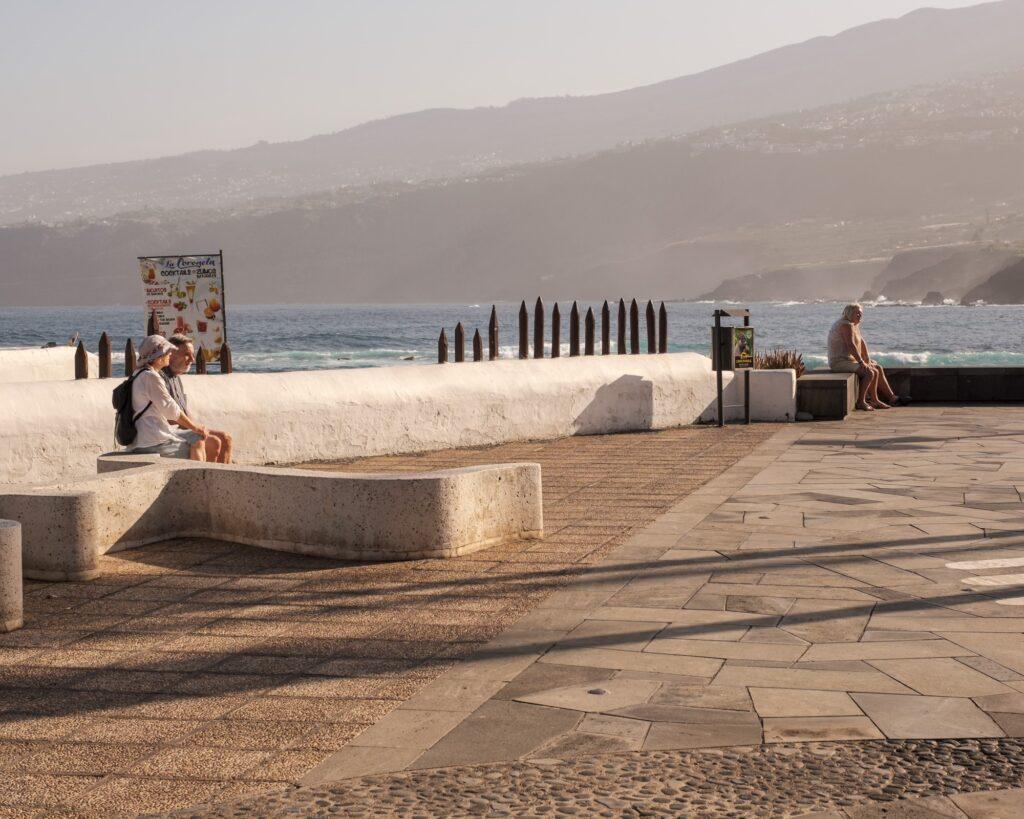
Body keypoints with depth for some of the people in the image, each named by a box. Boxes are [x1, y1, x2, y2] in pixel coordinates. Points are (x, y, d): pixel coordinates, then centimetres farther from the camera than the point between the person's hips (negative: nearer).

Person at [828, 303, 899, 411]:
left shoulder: (854, 325, 16)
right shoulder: (846, 325, -17)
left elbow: (862, 343, 15)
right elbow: (851, 345, -24)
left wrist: (868, 360, 6)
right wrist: (861, 362, -24)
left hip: (850, 360, 11)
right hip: (841, 362, -11)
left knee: (878, 369, 10)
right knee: (870, 372, -25)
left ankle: (891, 397, 12)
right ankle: (861, 402, -18)